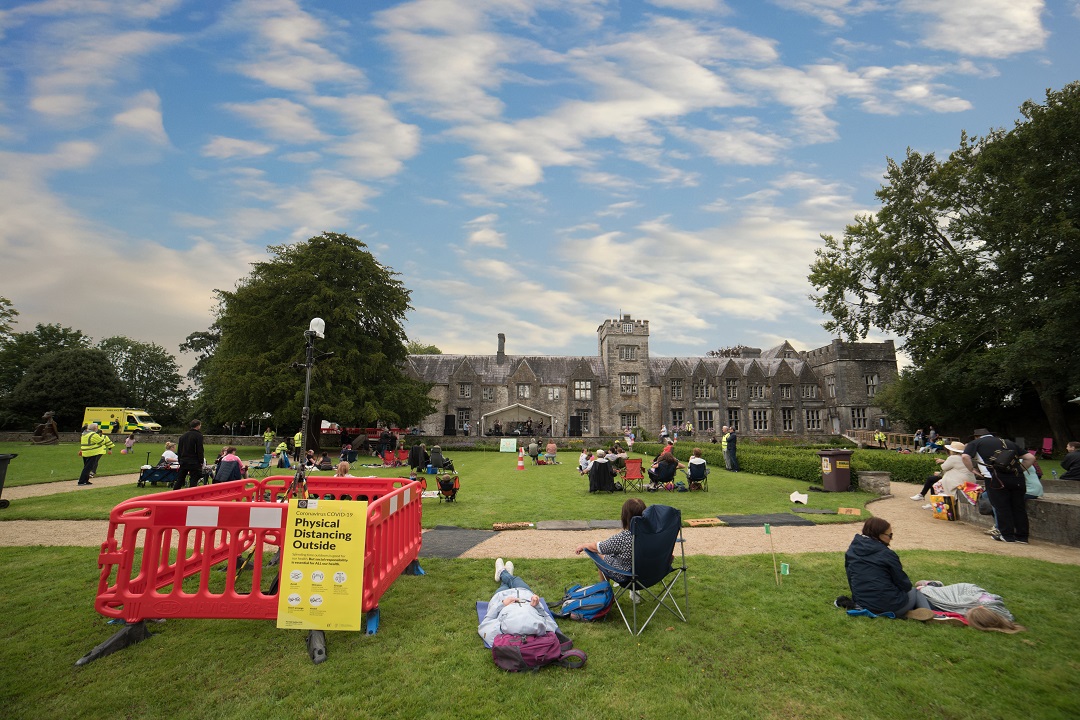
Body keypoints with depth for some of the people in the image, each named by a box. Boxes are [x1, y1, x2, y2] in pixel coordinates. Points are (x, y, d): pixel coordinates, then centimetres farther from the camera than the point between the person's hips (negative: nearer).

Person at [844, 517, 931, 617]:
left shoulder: (851, 550, 4)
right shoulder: (887, 554, -12)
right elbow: (903, 583, -3)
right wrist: (909, 586, 19)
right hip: (891, 607, -5)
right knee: (915, 592, 26)